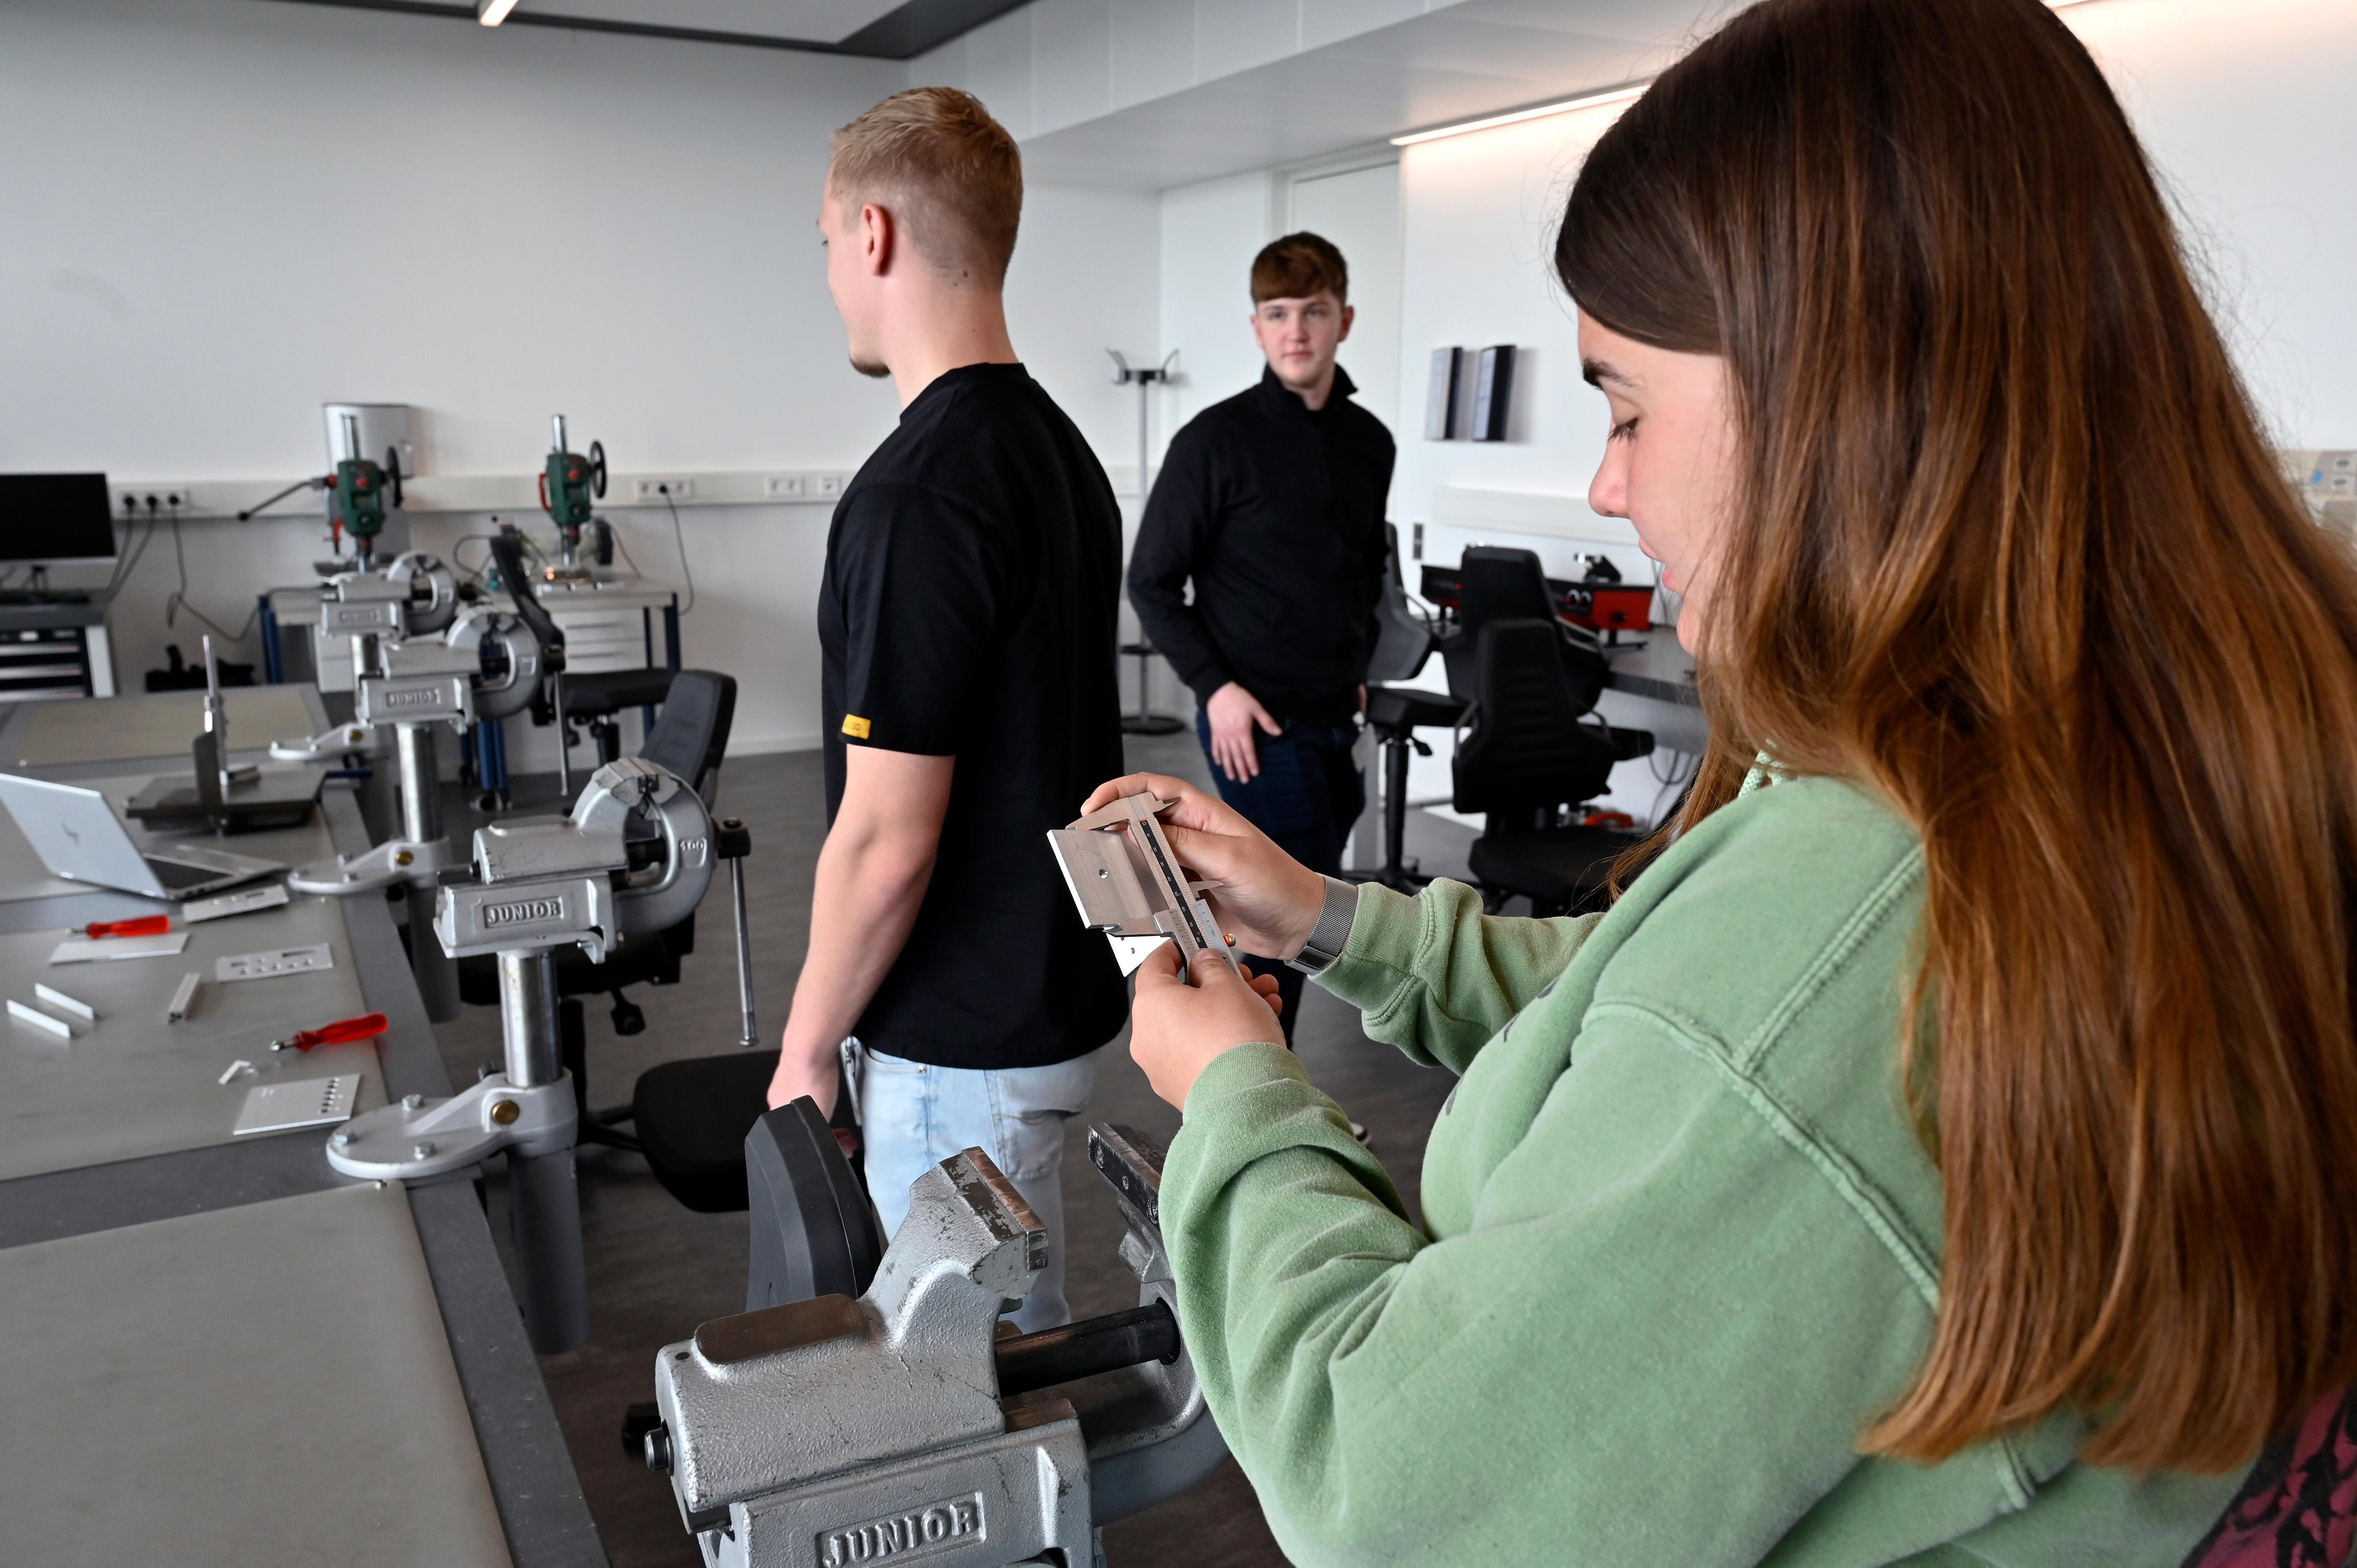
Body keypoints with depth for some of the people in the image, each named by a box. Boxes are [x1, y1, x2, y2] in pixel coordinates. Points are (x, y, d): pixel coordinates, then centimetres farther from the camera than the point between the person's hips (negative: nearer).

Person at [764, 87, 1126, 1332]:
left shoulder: (917, 493, -24)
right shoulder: (1062, 451, 6)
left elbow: (886, 839, -24)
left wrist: (806, 1050, -9)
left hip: (965, 1041, -9)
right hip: (1055, 989, 9)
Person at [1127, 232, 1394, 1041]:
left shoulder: (1369, 442, 9)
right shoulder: (1217, 440, -8)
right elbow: (1153, 583, -5)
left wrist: (1359, 668, 13)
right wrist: (1214, 687, -12)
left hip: (1340, 723, 6)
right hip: (1259, 724, -6)